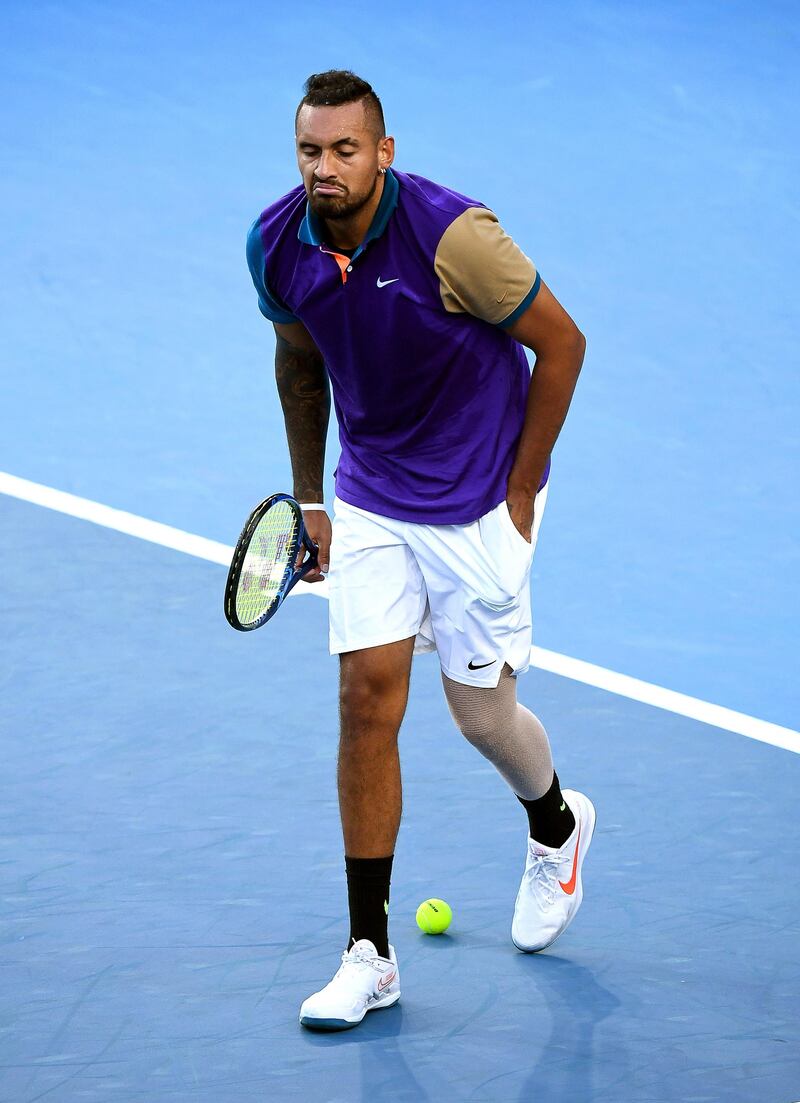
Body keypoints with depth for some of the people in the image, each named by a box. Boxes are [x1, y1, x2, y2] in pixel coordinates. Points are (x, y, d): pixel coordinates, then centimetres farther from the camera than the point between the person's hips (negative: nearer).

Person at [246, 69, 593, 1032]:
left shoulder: (451, 236, -25)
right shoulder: (278, 245, -10)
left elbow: (562, 343, -14)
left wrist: (520, 494, -10)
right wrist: (309, 500, 13)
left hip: (478, 501, -4)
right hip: (371, 498, 4)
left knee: (479, 711, 5)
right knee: (367, 699, -4)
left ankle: (557, 826, 41)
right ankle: (369, 955, 2)